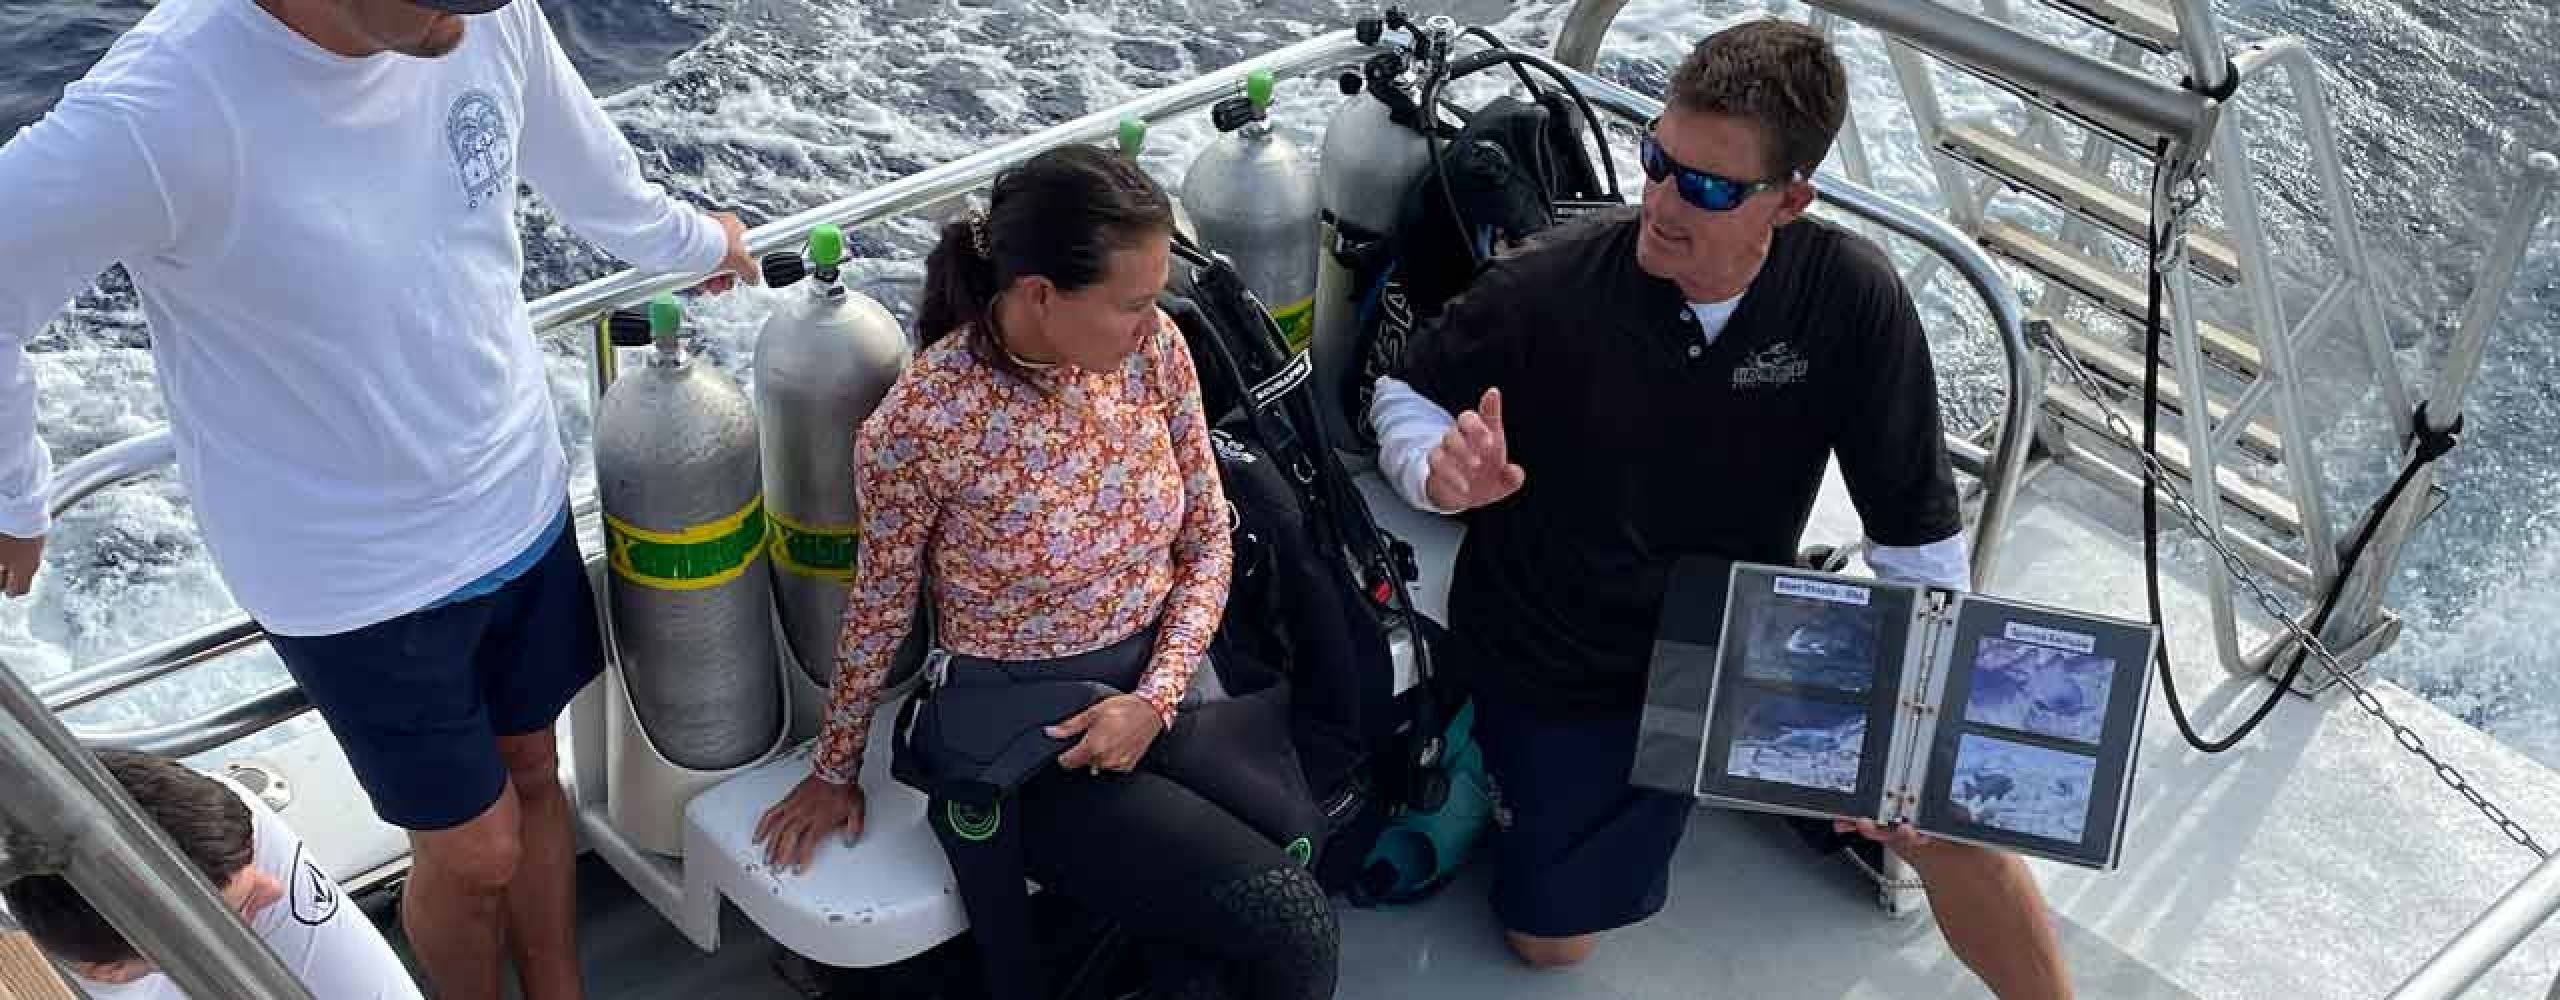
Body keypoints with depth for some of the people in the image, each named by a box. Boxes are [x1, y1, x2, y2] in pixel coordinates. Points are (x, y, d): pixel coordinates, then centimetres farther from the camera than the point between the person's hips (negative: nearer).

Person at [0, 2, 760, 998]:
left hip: (519, 497, 5)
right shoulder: (162, 114, -33)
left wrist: (694, 242, 25)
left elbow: (584, 165, 6)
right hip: (357, 576, -5)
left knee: (533, 771, 23)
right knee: (474, 851, 11)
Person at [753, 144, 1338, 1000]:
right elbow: (880, 607, -4)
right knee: (1292, 924, -19)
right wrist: (835, 771, 9)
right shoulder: (921, 425, -21)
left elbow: (1207, 539, 3)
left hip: (1155, 691, 4)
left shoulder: (1152, 348, -8)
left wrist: (1156, 696, -11)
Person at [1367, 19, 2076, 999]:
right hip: (1560, 662, 0)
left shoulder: (1852, 298, -20)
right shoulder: (1545, 289, -23)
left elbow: (1920, 535, -11)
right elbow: (1404, 396, -4)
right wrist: (1442, 471, -27)